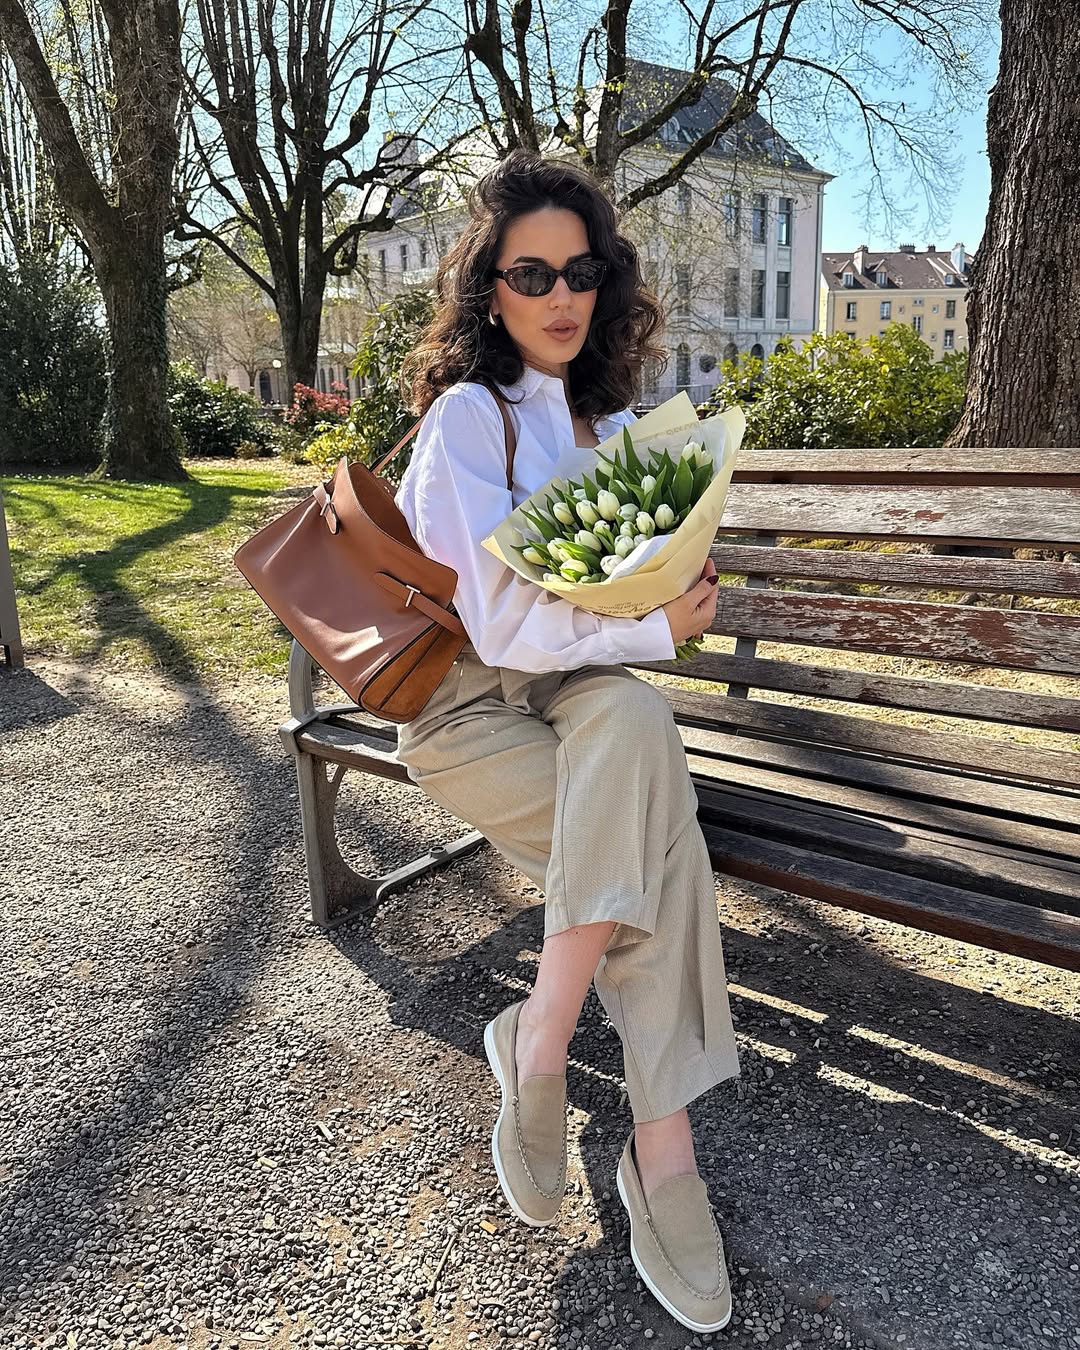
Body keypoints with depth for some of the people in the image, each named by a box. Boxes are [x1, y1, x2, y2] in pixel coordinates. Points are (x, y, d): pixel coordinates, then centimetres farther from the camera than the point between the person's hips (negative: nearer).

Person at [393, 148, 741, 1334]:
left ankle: (539, 1045, -22)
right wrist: (653, 631, -14)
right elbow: (506, 623, -16)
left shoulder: (611, 417, 13)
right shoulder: (465, 415, -9)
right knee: (656, 830, -27)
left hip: (589, 690, 5)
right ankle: (660, 1149, -14)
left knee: (636, 722, -31)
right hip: (468, 705, -5)